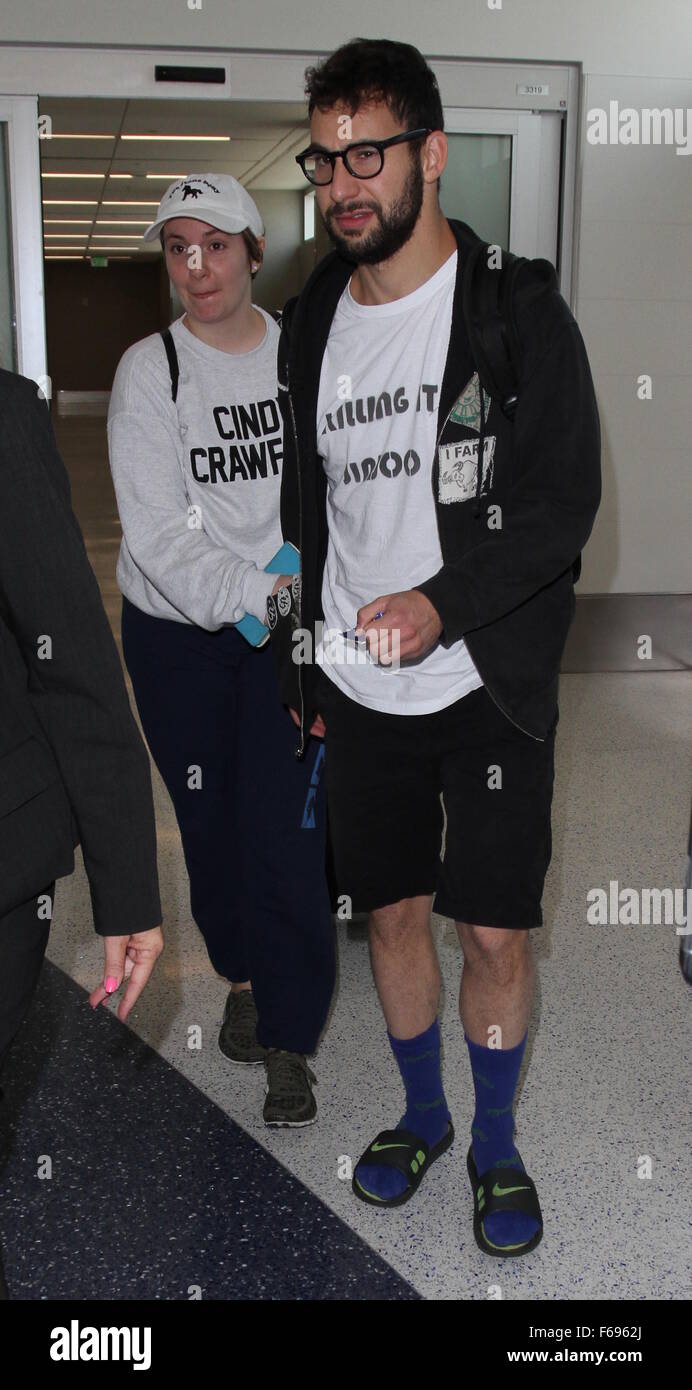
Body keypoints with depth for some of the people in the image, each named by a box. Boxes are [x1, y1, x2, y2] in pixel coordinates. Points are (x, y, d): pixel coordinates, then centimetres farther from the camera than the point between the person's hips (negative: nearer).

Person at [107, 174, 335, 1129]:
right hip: (179, 631, 0)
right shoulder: (149, 369, -4)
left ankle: (289, 1041, 10)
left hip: (291, 629, 0)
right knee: (210, 823, 11)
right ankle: (244, 974, 37)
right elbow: (157, 531, -12)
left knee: (286, 830, -5)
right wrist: (252, 593, -23)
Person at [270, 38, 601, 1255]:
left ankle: (496, 1146, 28)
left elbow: (566, 498, -12)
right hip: (358, 688, 4)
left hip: (486, 686, -4)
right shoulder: (313, 323, 8)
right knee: (392, 912, 14)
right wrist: (301, 667, 13)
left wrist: (442, 602, -25)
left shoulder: (519, 308, -7)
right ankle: (422, 1115, 37)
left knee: (494, 932, 3)